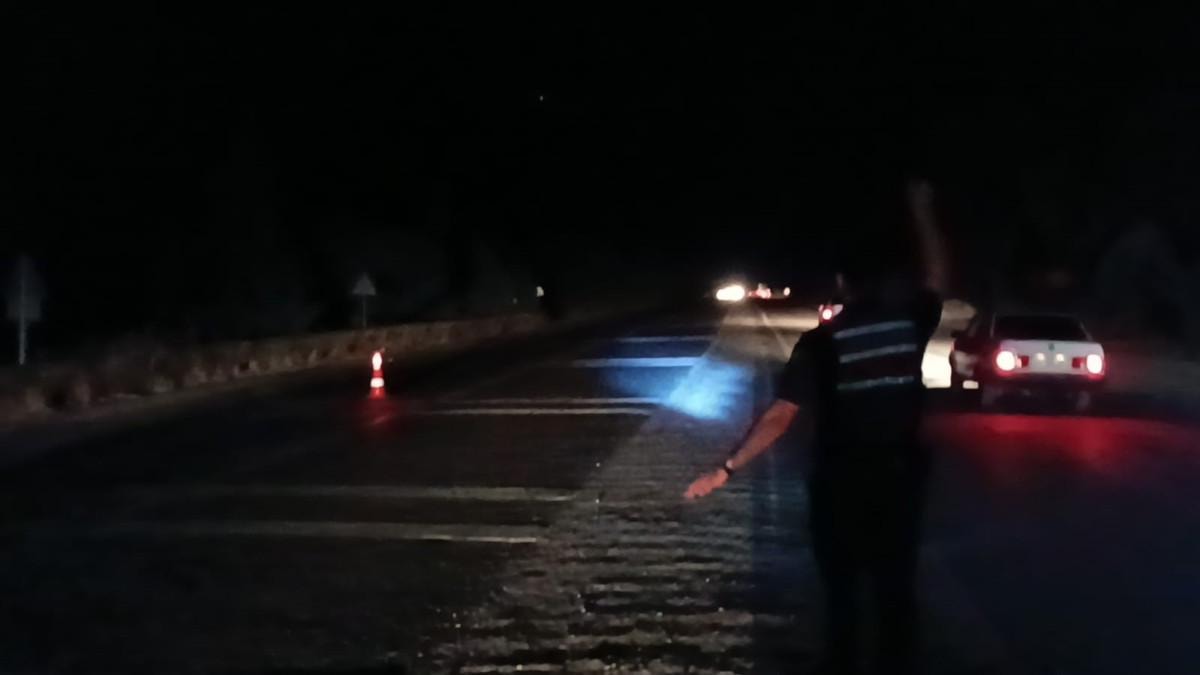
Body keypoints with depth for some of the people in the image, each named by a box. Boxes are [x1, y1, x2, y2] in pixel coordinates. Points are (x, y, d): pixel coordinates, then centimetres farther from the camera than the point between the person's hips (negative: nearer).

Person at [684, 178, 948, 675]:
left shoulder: (821, 342, -11)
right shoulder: (910, 323, -4)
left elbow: (781, 415, -17)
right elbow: (937, 278, 19)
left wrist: (728, 468, -15)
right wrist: (922, 212, 28)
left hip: (838, 489, -2)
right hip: (898, 483, 2)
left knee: (841, 597, 12)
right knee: (896, 593, 14)